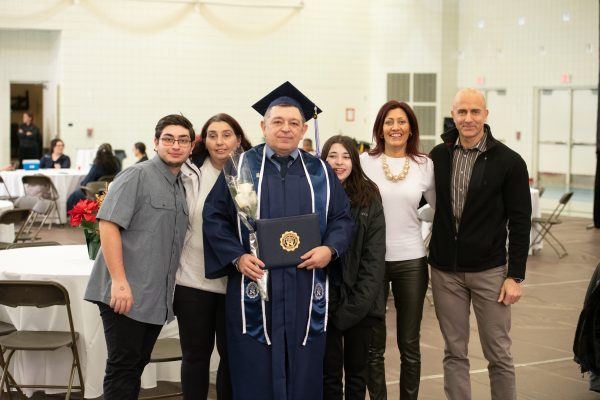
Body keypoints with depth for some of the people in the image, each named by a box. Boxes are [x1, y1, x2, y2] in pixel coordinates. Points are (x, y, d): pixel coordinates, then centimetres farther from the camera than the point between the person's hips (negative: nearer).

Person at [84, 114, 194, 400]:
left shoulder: (181, 186, 15)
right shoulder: (137, 176, -8)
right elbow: (108, 224, -16)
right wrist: (119, 282, -22)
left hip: (157, 298, 7)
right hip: (124, 293, -7)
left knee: (136, 366, 13)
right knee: (122, 368, -3)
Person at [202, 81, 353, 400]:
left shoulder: (320, 172, 10)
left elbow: (342, 218, 10)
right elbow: (214, 217, 2)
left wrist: (330, 248, -9)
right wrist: (237, 257, -12)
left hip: (306, 288, 2)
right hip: (255, 284, -2)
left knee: (304, 372, 6)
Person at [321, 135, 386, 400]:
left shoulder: (369, 198, 1)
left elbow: (375, 254, -3)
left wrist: (359, 300, -10)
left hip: (360, 299, 1)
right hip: (325, 298, -1)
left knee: (357, 369, 10)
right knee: (330, 370, 5)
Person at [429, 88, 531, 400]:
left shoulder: (509, 162, -6)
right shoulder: (438, 156, 3)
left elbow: (520, 222, -5)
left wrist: (516, 276, -8)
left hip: (489, 271, -2)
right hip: (445, 271, 3)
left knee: (498, 354, 5)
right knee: (454, 352, 10)